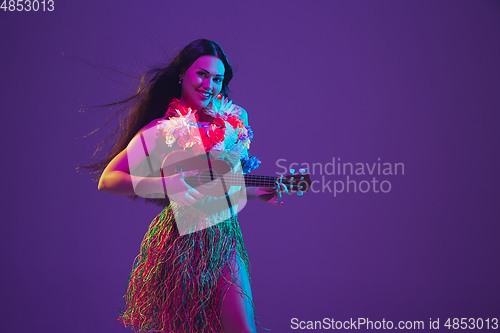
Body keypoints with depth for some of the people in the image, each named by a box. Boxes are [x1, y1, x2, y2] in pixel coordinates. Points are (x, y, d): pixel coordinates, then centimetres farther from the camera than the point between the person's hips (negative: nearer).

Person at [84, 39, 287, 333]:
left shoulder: (230, 122, 6)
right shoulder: (163, 131, -10)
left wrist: (260, 192, 3)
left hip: (226, 240, 4)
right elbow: (107, 180, -16)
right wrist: (165, 184, -28)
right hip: (183, 243, -4)